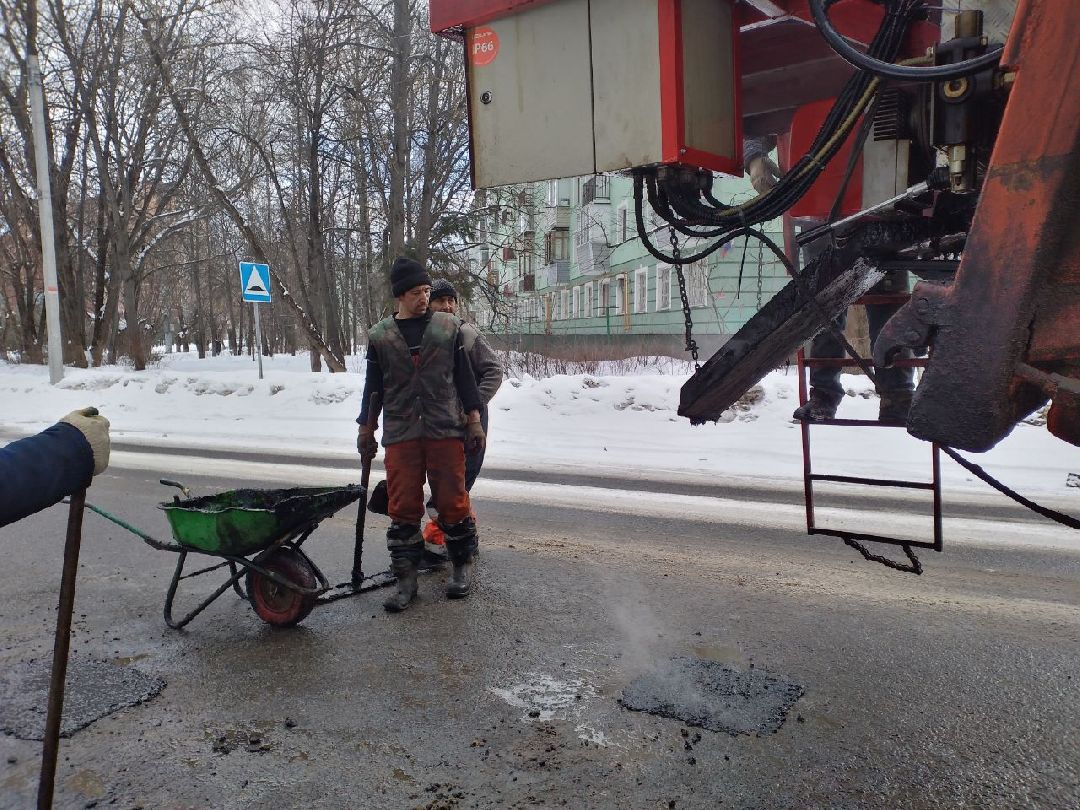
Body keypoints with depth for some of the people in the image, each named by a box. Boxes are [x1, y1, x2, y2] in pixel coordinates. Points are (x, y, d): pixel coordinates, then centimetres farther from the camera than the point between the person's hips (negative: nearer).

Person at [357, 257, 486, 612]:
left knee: (453, 500, 3)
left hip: (446, 430, -1)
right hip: (400, 435, 1)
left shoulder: (449, 327, 5)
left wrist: (474, 420, 2)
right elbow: (373, 387, 13)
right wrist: (366, 430, 12)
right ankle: (406, 577, 11)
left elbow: (464, 376, 7)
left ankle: (463, 566, 21)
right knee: (403, 506, 2)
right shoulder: (379, 336, 7)